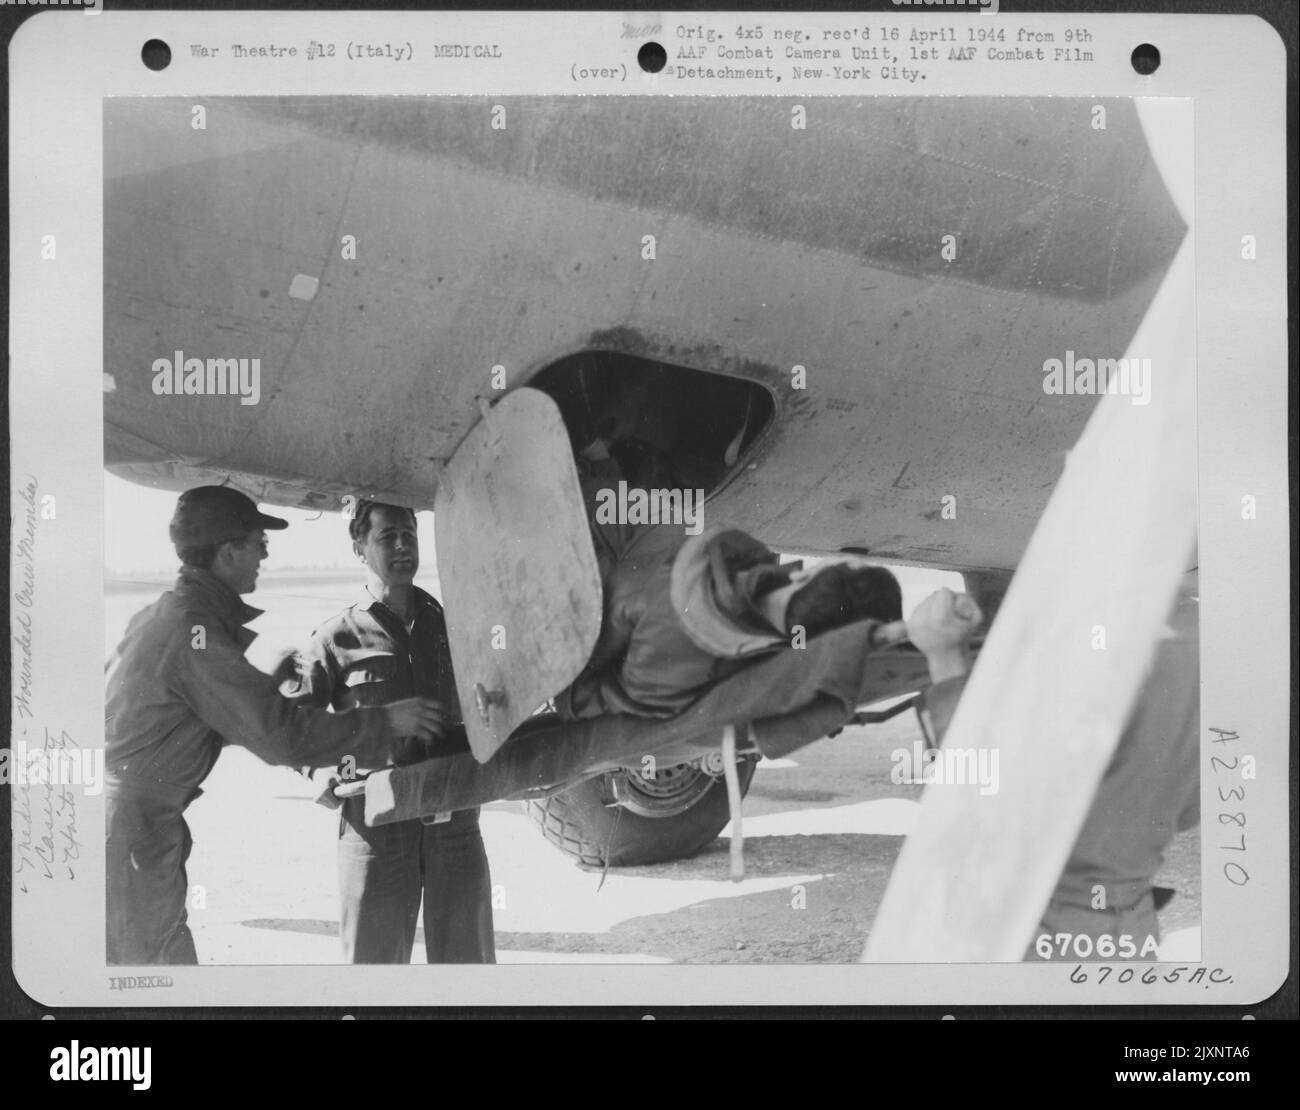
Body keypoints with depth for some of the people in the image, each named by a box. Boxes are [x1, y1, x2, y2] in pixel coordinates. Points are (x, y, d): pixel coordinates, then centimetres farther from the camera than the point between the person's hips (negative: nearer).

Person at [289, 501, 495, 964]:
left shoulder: (450, 626, 13)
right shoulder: (338, 638, 1)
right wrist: (327, 775, -15)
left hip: (456, 823, 3)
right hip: (375, 826, -3)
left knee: (468, 960, 11)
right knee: (374, 960, 6)